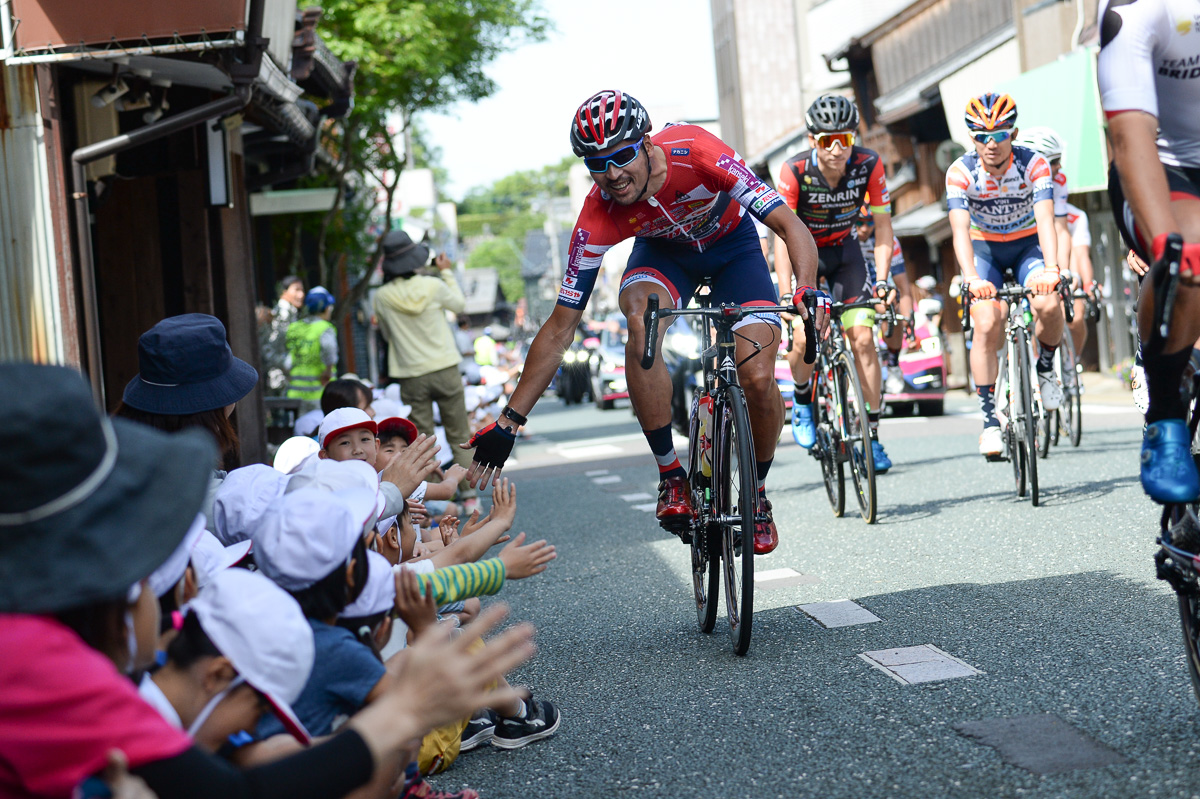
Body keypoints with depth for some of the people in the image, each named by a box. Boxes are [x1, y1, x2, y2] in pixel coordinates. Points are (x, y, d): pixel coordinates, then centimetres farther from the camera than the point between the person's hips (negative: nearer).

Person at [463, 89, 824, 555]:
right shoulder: (598, 217, -31)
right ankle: (671, 476, -20)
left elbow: (789, 225, -34)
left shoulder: (696, 151, -37)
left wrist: (807, 292, -54)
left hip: (732, 244, 0)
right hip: (663, 252, 1)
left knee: (758, 379, -21)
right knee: (641, 321, -35)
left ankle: (758, 493, 8)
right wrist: (508, 423, -26)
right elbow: (560, 328, -24)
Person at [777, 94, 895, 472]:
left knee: (862, 338, -11)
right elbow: (783, 233, -29)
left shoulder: (869, 165, -22)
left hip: (844, 251, 2)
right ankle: (802, 400, 12)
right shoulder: (795, 170, -28)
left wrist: (881, 278, -25)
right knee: (804, 338, -20)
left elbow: (883, 224, -15)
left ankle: (872, 436, -3)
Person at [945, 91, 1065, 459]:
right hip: (984, 249, 0)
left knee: (1048, 305, -28)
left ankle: (1046, 367, 4)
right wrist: (971, 278, -51)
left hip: (1028, 245, 0)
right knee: (987, 324, -22)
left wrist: (1051, 268, -52)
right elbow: (960, 229, -33)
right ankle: (989, 417, -11)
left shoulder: (1034, 164, -22)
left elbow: (1045, 220, -34)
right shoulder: (960, 172, -22)